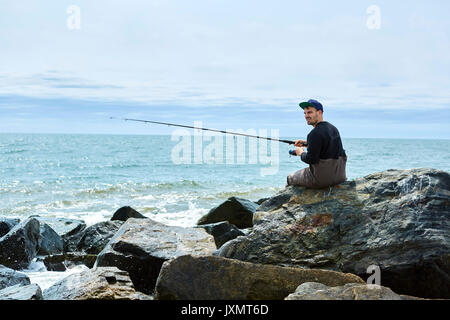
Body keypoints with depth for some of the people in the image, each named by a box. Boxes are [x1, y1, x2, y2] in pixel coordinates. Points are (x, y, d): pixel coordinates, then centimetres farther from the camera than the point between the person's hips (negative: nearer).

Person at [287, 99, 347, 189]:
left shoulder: (315, 133, -20)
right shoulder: (333, 128, 7)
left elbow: (311, 159, -20)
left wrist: (301, 153, 0)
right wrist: (306, 143, 22)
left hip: (322, 178, -8)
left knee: (290, 178, 14)